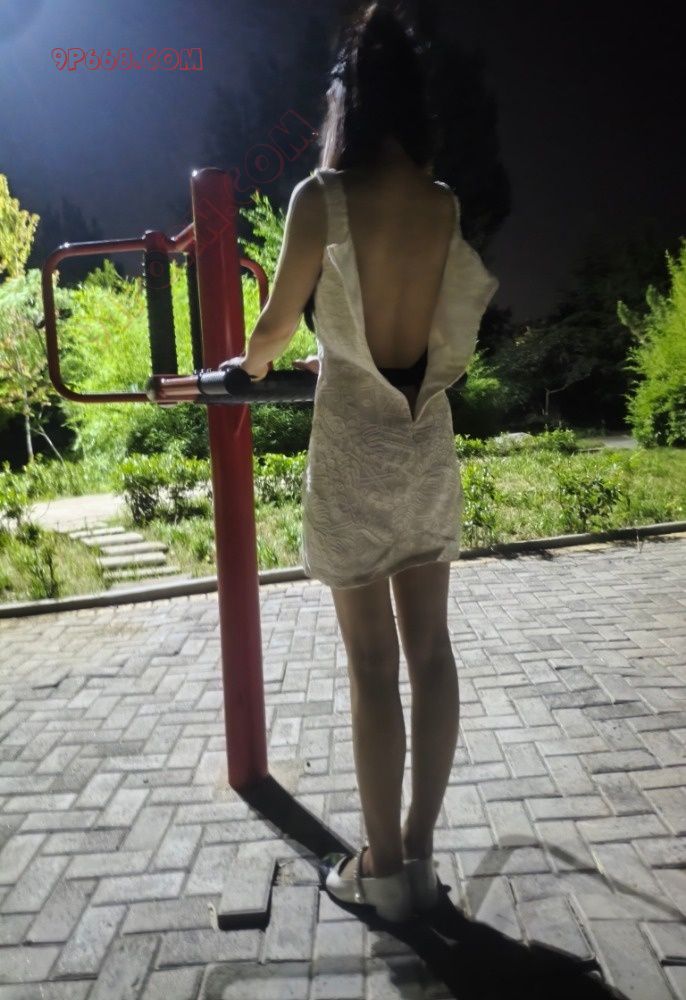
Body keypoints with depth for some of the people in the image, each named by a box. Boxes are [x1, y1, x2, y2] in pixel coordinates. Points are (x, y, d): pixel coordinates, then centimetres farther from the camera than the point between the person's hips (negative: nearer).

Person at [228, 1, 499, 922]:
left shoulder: (322, 197, -7)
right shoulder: (449, 204, 5)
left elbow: (278, 321, 0)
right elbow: (454, 332, 11)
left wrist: (254, 361, 24)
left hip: (354, 448, -4)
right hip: (427, 441, 5)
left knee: (373, 662, 4)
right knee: (430, 650, 9)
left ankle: (382, 869, 19)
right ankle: (419, 854, 25)